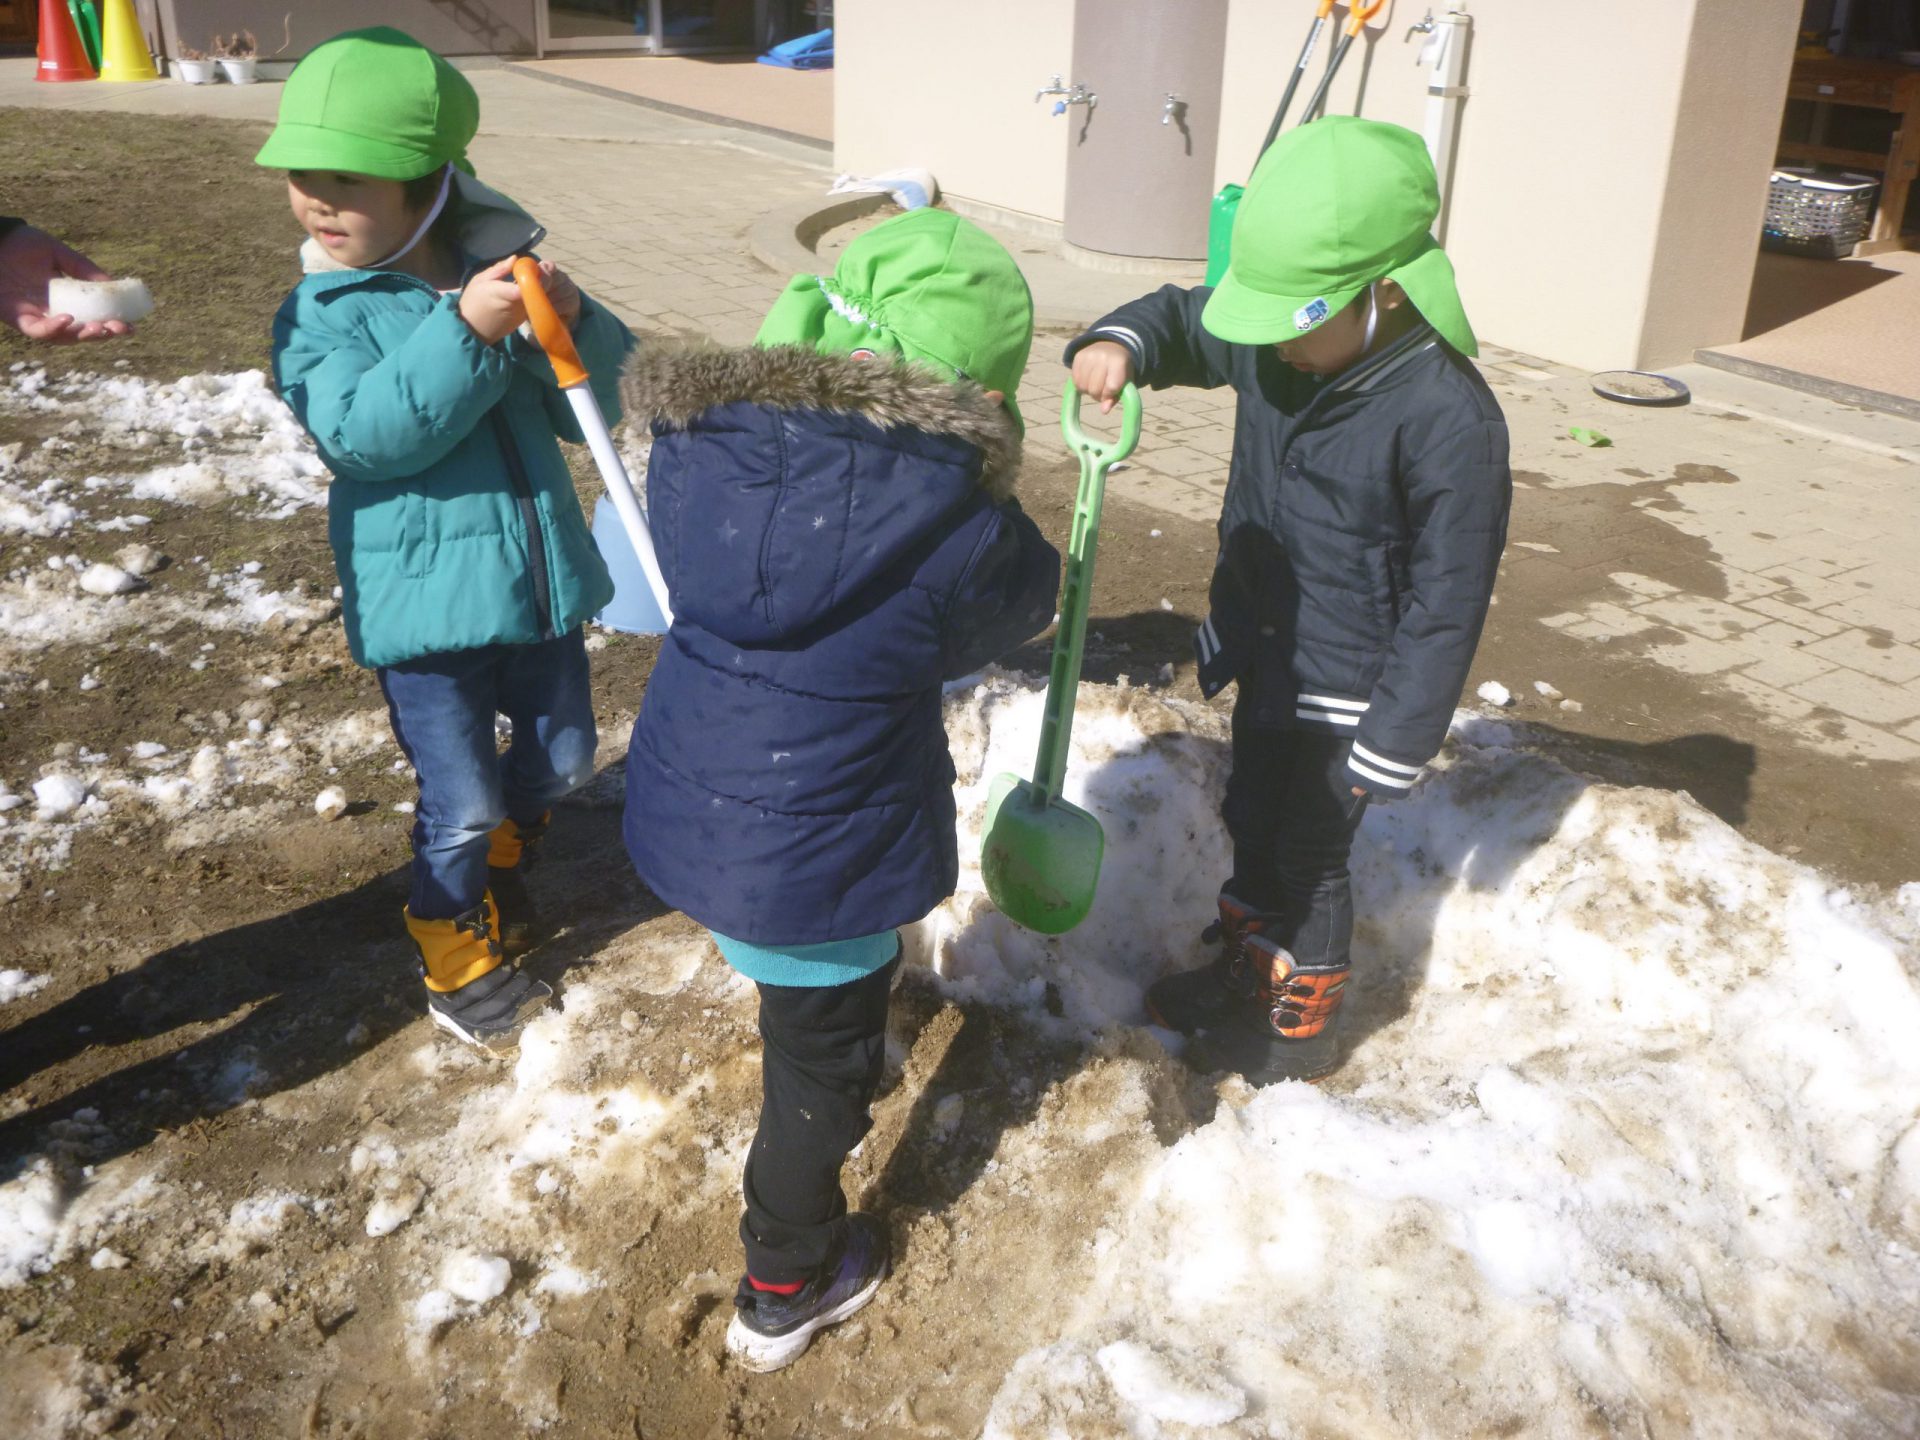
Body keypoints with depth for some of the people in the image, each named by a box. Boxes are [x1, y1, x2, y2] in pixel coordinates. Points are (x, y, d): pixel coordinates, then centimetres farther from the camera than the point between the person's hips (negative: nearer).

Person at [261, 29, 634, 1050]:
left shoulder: (500, 277, 2)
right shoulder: (320, 314, -7)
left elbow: (588, 410, 2)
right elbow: (365, 430, -24)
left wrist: (573, 324, -18)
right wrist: (464, 332, -32)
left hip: (538, 581, 4)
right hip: (423, 603, -4)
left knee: (562, 759, 21)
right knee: (461, 803, 2)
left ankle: (496, 855, 51)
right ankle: (455, 958, 27)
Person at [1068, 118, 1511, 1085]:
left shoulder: (1450, 422, -28)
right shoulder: (1276, 347, -8)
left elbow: (1446, 602, -23)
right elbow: (1186, 320, 11)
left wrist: (1393, 744, -18)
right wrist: (1121, 344, -14)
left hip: (1342, 688, -7)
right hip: (1261, 652, 7)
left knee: (1308, 853, 11)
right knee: (1252, 821, 24)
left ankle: (1302, 1024, 34)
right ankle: (1248, 966, 48)